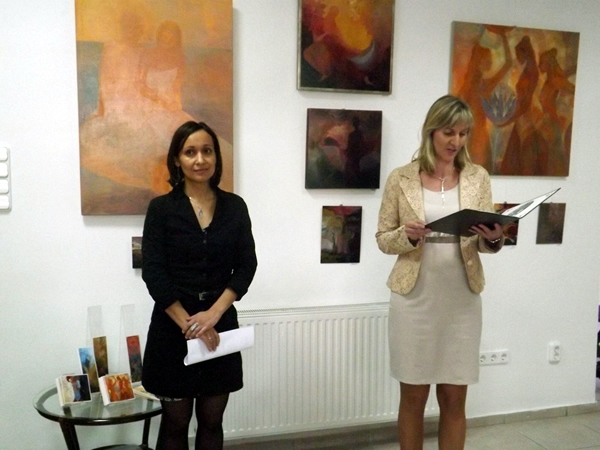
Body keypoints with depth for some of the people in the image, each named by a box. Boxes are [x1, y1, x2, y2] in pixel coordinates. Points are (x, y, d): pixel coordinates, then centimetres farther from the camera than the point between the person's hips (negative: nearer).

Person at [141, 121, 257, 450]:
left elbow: (246, 266, -2)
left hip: (221, 325, 2)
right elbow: (153, 273, -9)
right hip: (173, 327, -2)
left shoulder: (235, 206, 3)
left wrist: (213, 314, -14)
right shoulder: (161, 208, -3)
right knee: (175, 422, 10)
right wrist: (187, 323, -16)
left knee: (212, 421, 13)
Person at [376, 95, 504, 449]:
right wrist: (408, 235, -20)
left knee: (454, 399, 11)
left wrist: (494, 240, -17)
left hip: (462, 300, 2)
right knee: (413, 397, 11)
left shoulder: (478, 177, 3)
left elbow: (486, 243, 6)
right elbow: (384, 239, 1)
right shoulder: (401, 179, -3)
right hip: (414, 299, -1)